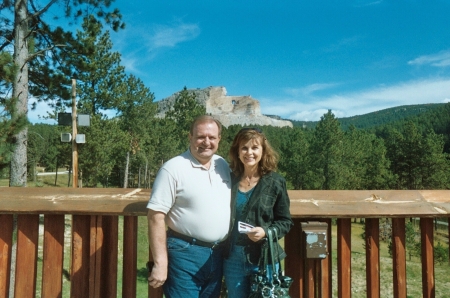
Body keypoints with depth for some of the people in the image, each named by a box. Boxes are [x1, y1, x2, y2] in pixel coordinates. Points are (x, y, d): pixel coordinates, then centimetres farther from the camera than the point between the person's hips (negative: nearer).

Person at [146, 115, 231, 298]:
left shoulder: (224, 166, 6)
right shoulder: (173, 169, -14)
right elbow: (156, 216, -15)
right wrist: (160, 263, -17)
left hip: (217, 254, 6)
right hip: (185, 254, -6)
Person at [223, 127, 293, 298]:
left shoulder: (275, 182, -7)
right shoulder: (229, 180, 0)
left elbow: (285, 221, -2)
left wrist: (266, 232, -20)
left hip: (264, 258, -2)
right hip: (233, 259, 3)